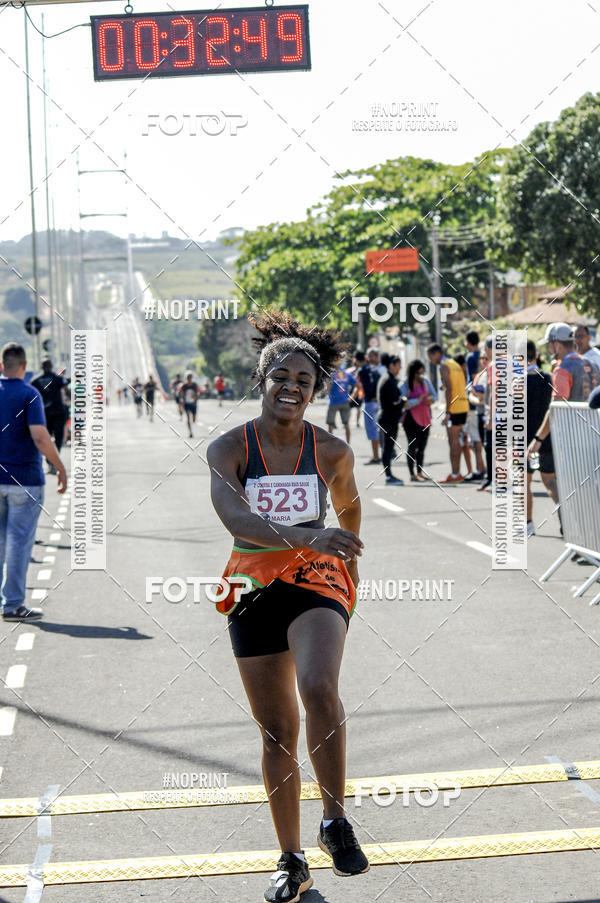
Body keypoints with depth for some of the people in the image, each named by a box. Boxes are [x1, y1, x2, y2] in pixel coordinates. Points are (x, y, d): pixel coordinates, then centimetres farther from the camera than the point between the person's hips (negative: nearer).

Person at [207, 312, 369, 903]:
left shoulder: (332, 452, -4)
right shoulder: (229, 449, -9)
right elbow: (234, 517, -27)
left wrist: (348, 558, 29)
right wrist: (307, 535, -42)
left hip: (316, 580, -1)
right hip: (254, 590, 1)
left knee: (319, 689, -29)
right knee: (277, 732, 7)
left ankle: (335, 822, -10)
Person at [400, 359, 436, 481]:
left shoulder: (425, 381, 9)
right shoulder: (405, 385, -9)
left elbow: (434, 395, 16)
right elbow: (404, 404, -17)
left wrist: (431, 399, -7)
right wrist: (418, 400, -26)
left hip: (425, 418, 6)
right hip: (412, 419, -6)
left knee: (422, 446, 12)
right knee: (413, 446, -4)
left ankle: (420, 472, 23)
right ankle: (412, 474, 1)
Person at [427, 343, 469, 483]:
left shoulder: (444, 366, -9)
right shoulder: (455, 364, 18)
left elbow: (449, 389, -18)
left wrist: (447, 412, -19)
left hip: (454, 408, -9)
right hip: (463, 405, 9)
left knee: (453, 441, -5)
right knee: (455, 440, 13)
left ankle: (455, 475, -4)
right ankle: (455, 472, 15)